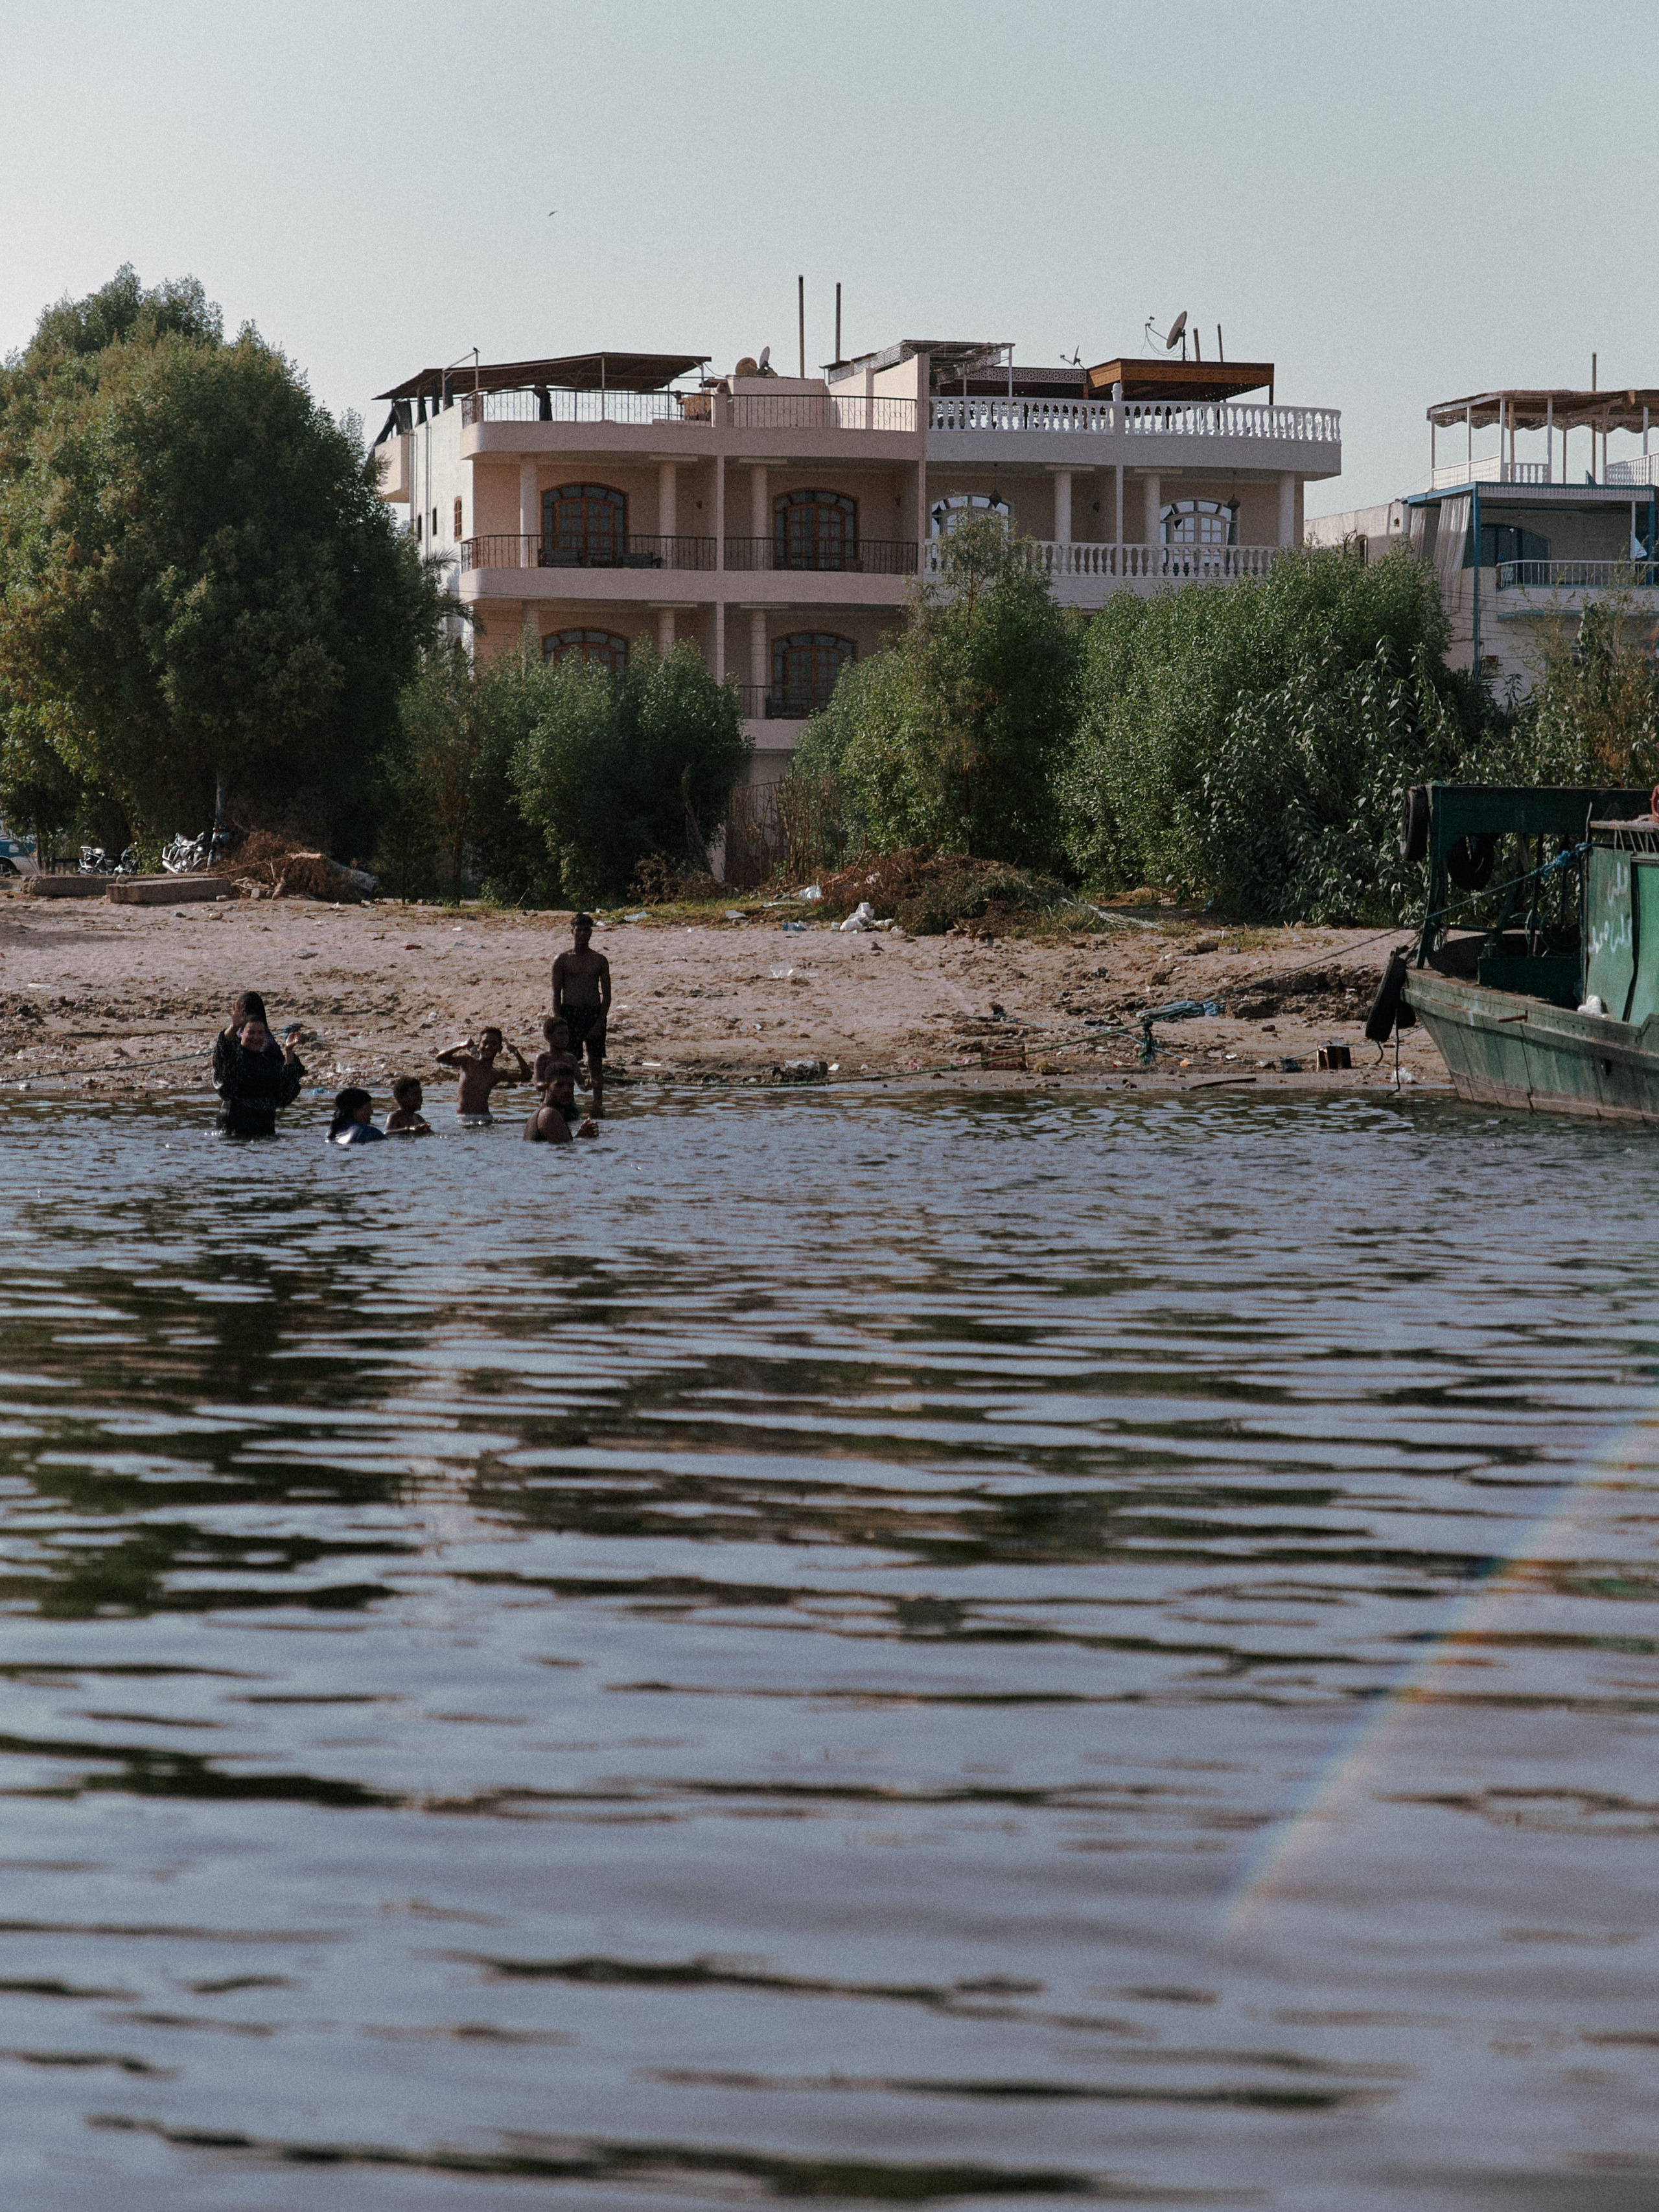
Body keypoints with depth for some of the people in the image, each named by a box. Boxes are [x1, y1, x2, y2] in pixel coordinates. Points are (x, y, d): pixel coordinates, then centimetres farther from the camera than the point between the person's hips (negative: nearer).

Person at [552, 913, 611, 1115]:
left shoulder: (600, 961, 9)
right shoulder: (562, 960, 4)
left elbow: (607, 994, 6)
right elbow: (556, 994, 2)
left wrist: (600, 1022, -6)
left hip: (594, 1013, 2)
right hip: (570, 1013, -2)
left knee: (596, 1061, 3)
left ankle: (598, 1104, 8)